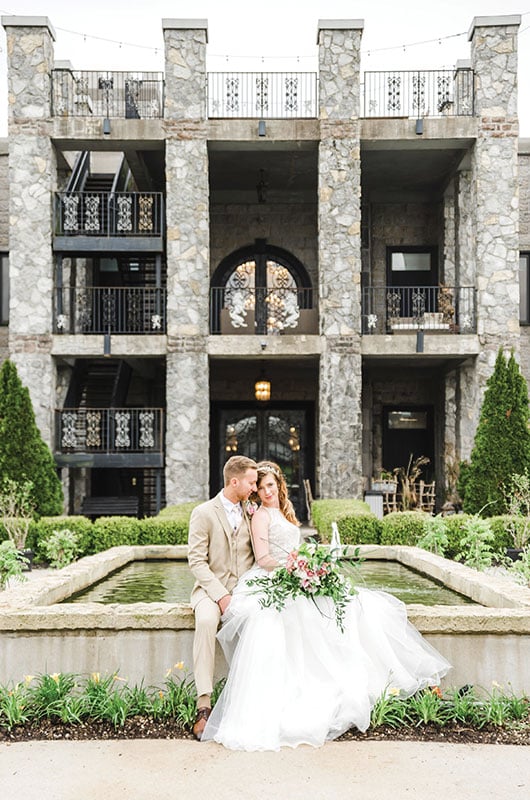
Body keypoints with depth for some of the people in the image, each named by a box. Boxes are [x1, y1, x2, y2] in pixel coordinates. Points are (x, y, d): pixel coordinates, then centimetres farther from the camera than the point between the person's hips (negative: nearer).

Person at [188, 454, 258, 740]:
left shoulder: (251, 512, 11)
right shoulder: (203, 513, -3)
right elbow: (197, 561, -7)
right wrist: (221, 596, -18)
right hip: (211, 588, -3)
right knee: (206, 621, -35)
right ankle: (204, 706, -30)